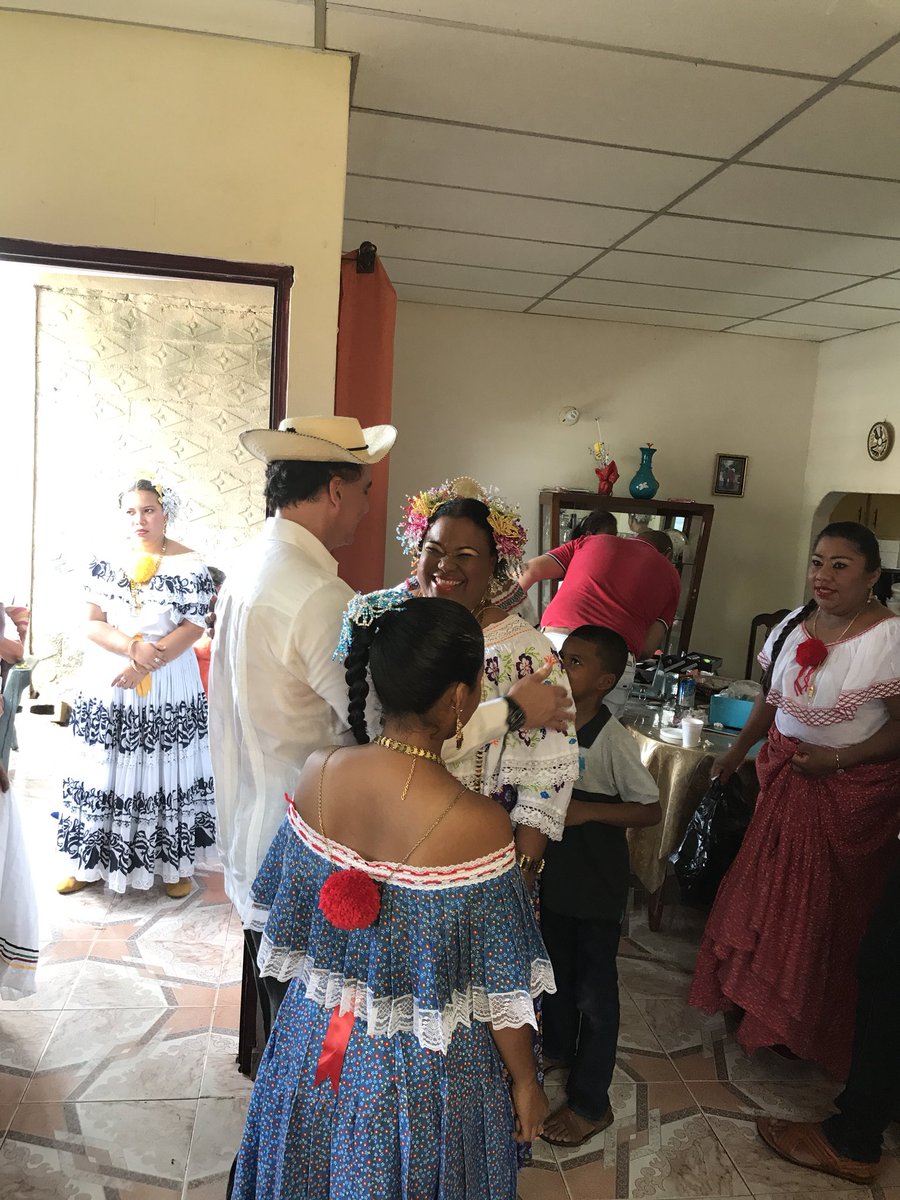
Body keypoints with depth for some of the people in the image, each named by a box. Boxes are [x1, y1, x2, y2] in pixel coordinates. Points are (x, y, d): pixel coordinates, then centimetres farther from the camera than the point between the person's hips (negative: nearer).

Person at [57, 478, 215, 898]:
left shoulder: (189, 564, -6)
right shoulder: (105, 560, 2)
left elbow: (192, 627, -10)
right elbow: (92, 623, -2)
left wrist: (143, 666, -18)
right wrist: (131, 647, -19)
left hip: (168, 684, -2)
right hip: (106, 681, 3)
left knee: (166, 770, 5)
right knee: (104, 770, 10)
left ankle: (174, 863, 19)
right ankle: (91, 859, 26)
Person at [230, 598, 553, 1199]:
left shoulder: (317, 772, -18)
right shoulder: (478, 826, -31)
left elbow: (287, 920, -2)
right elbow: (499, 989, -18)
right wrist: (527, 1083, 0)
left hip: (316, 1039, 4)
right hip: (419, 1071, -3)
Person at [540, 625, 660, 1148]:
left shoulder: (612, 740, -23)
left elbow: (651, 810, -17)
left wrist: (587, 810, -27)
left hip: (597, 885, -6)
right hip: (553, 872, 6)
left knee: (594, 990, 10)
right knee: (555, 970, 25)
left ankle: (591, 1103, 27)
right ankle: (558, 1046, 51)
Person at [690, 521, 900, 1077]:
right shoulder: (795, 625, -1)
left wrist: (839, 759, -24)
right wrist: (737, 752, 13)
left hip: (852, 790, -6)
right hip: (785, 776, 6)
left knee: (826, 908, 10)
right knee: (768, 888, 17)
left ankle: (805, 1030, 33)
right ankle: (758, 1000, 41)